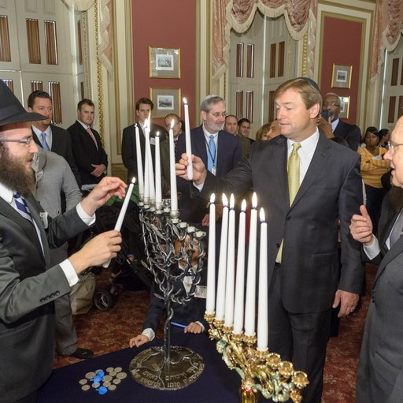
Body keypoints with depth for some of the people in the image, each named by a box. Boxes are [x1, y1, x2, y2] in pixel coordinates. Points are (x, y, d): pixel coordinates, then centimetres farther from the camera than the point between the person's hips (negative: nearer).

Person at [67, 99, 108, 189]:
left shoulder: (95, 133, 21)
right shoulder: (72, 131, -6)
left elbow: (102, 154, 16)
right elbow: (80, 157, -13)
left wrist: (103, 166, -5)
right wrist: (93, 170, -7)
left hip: (99, 179, 7)